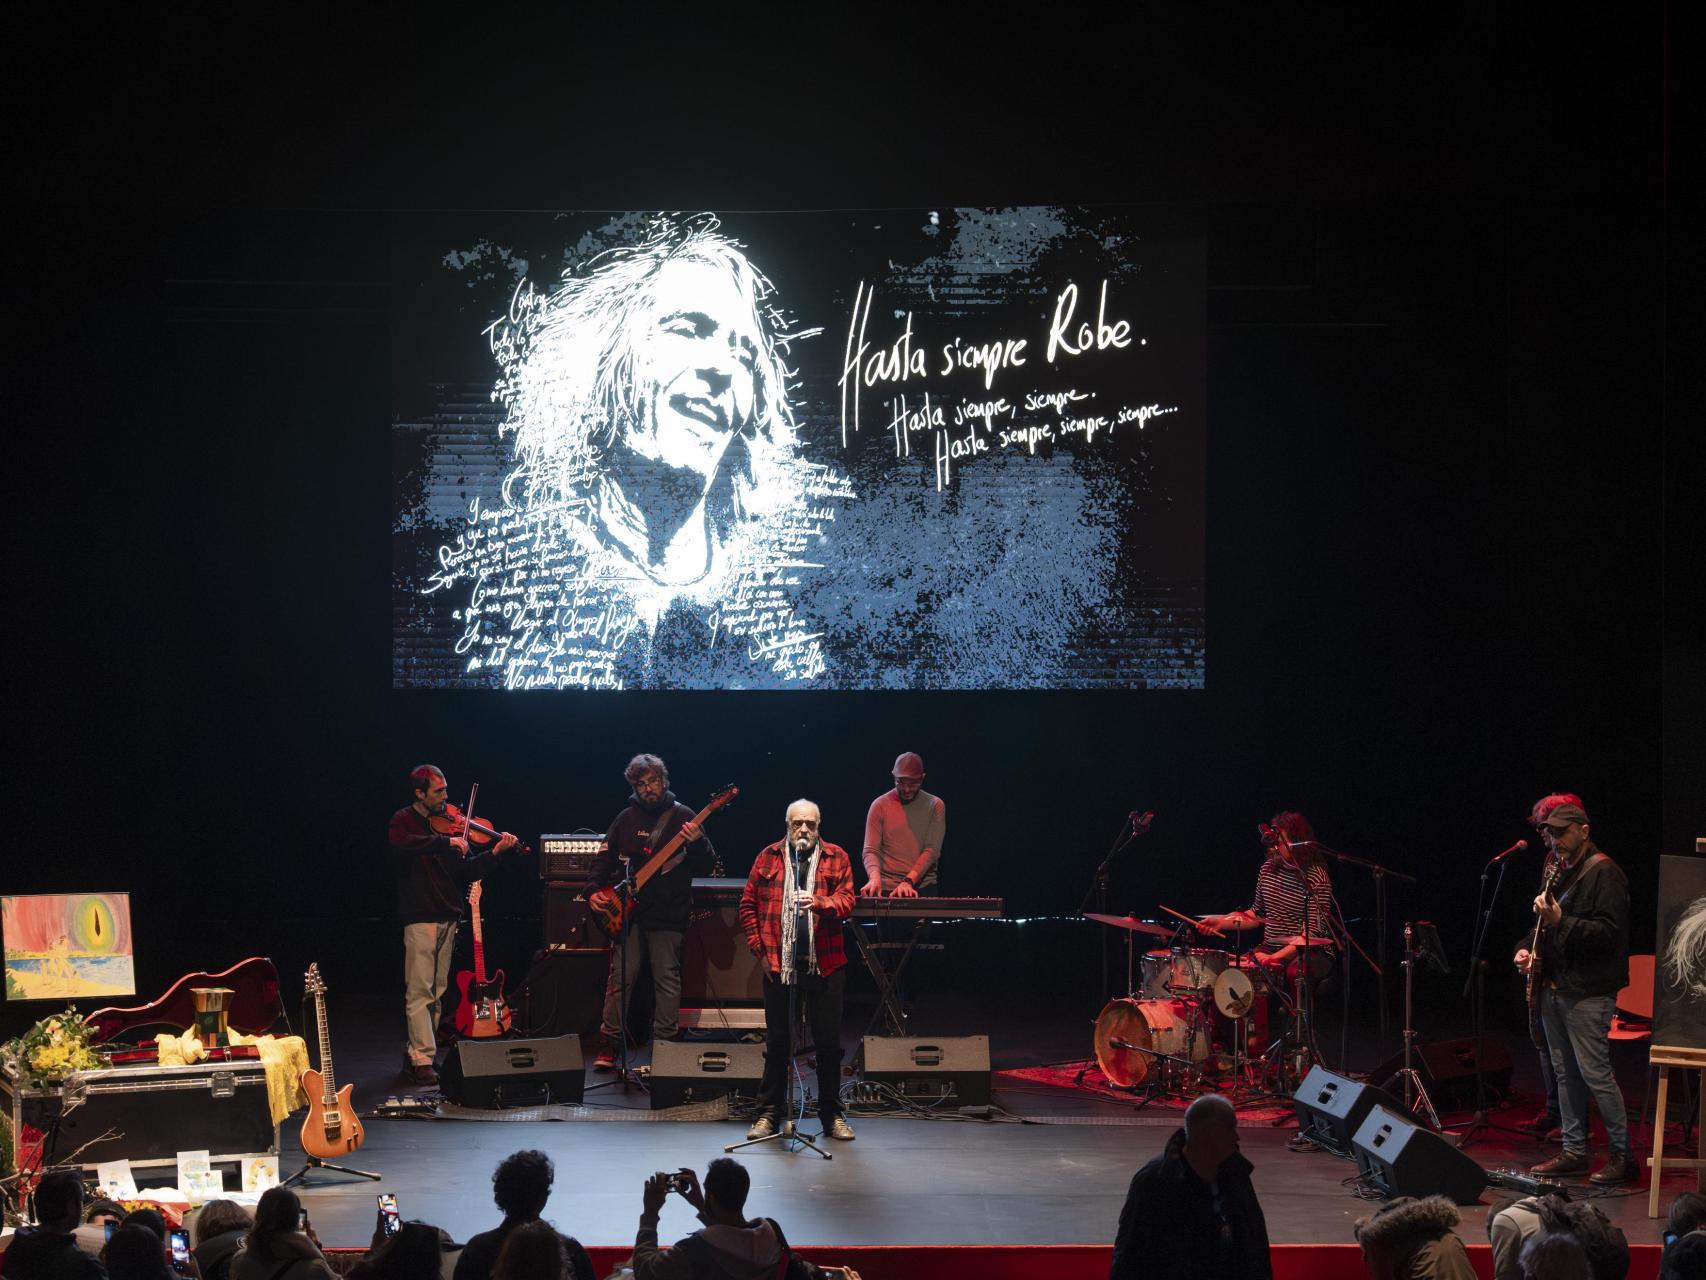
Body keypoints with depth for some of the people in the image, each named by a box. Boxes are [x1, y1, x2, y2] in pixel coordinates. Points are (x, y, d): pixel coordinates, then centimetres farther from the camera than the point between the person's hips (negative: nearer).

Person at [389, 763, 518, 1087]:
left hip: (447, 917, 7)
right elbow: (401, 845, -28)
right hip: (420, 916, -7)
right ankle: (422, 1060, -9)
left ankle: (416, 1053, 17)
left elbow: (466, 873, 11)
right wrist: (447, 842, -28)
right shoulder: (404, 820, -3)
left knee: (437, 992, 9)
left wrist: (495, 852, -3)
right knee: (420, 991, -8)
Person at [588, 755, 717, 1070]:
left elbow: (707, 867, -2)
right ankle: (608, 1047, 5)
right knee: (620, 977, 0)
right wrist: (595, 889, 0)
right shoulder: (627, 818, 9)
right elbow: (604, 858, 15)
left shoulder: (682, 817, 1)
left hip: (669, 914, -2)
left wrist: (697, 843, -21)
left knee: (667, 980, 1)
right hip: (629, 911, 2)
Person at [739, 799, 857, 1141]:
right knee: (777, 1042, 6)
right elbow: (748, 905, 8)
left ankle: (832, 1114, 15)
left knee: (829, 1042, 4)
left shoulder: (836, 858, 5)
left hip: (825, 964, 0)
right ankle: (768, 1113, 14)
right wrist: (759, 948, 1)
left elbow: (846, 901, -4)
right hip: (778, 963, 0)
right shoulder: (768, 857, 6)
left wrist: (818, 902, -24)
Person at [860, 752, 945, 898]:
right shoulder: (880, 805, 3)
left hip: (923, 886, 0)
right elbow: (871, 850, -1)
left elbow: (932, 850, -3)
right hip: (886, 889, 0)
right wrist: (875, 877, -22)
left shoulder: (935, 805, 5)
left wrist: (909, 881, -16)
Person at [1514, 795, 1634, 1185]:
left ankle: (1623, 1156, -3)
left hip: (1588, 992, -9)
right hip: (1555, 986, 9)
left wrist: (1560, 922, -25)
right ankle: (1574, 1150, 19)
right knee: (1565, 1073, 12)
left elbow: (1608, 932, -18)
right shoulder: (1559, 870, 16)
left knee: (1594, 1073, -9)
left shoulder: (1603, 872, -11)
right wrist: (1527, 950, 9)